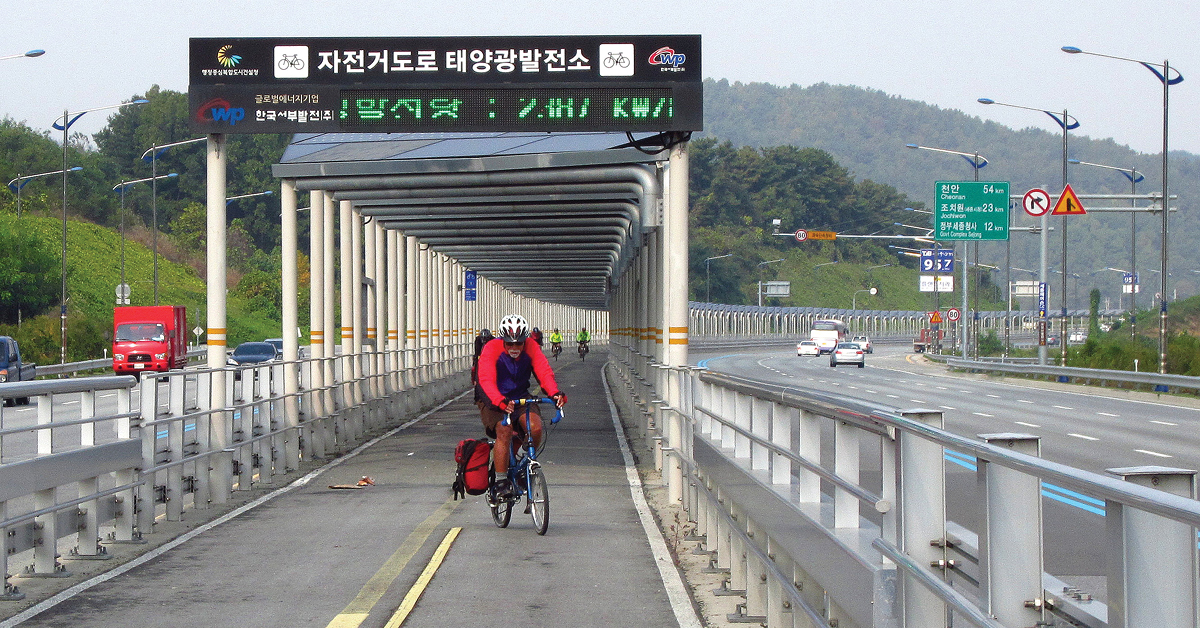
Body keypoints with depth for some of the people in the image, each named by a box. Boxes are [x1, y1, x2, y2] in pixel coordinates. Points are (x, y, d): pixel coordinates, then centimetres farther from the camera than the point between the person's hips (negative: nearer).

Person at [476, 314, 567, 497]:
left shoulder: (531, 347, -10)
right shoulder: (491, 349, -20)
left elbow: (544, 371, -20)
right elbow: (486, 380, -32)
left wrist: (555, 393, -41)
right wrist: (500, 401, -51)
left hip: (521, 398, 3)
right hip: (493, 400, -3)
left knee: (536, 427, -24)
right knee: (504, 431, -30)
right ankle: (500, 481, -19)